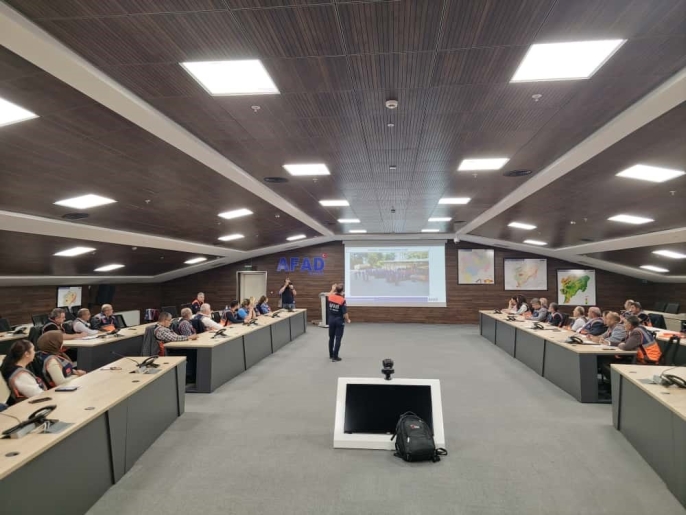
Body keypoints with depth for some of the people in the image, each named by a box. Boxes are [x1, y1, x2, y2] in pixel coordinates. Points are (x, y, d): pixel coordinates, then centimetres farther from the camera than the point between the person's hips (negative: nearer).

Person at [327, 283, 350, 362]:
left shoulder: (330, 297, -5)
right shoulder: (342, 300, -18)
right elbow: (345, 313, -17)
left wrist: (332, 289, 26)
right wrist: (348, 320, -1)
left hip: (331, 320, 5)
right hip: (339, 321, -5)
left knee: (331, 338, 17)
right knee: (338, 339, 1)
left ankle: (331, 355, 27)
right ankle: (335, 357, 2)